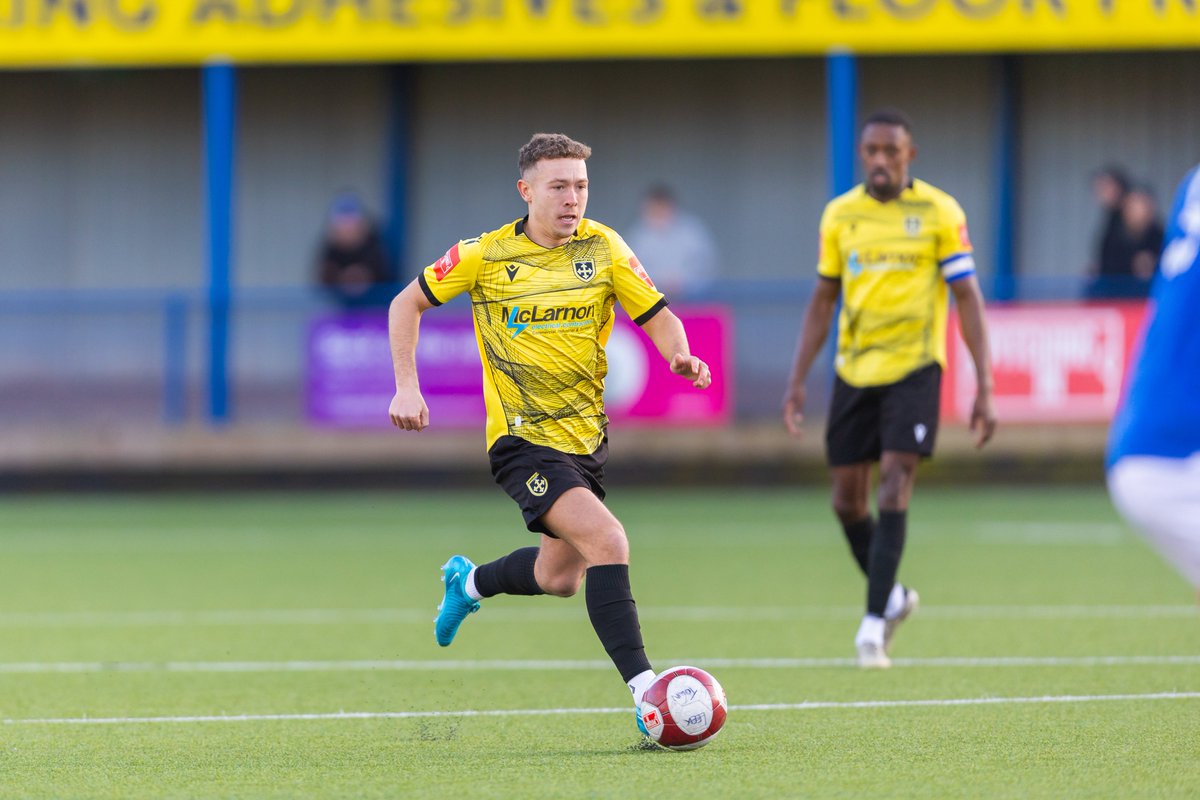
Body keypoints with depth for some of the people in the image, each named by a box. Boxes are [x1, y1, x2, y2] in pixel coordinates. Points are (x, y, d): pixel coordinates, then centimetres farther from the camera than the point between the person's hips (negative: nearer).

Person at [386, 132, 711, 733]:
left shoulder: (602, 247, -1)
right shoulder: (486, 255, -9)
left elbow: (656, 317, -2)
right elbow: (408, 304, 3)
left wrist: (680, 355, -25)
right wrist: (406, 388, -6)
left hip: (587, 434, 6)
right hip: (524, 439, -6)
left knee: (560, 578, 19)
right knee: (608, 540, -26)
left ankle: (468, 582, 51)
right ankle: (644, 692, -28)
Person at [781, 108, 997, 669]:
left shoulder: (940, 213, -4)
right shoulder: (840, 214, 7)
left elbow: (967, 299, -3)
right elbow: (823, 300, 14)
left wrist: (983, 387, -8)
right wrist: (798, 381, 9)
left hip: (914, 367, -4)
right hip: (854, 370, 4)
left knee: (893, 486, -16)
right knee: (848, 500, 5)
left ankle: (874, 623, -15)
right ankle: (892, 596, 29)